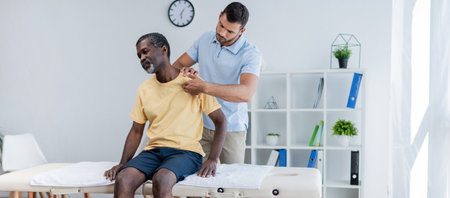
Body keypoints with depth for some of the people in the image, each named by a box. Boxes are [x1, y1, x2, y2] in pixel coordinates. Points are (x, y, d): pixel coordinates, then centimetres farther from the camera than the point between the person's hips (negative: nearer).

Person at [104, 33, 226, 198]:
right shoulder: (144, 89, 12)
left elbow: (220, 121, 0)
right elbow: (136, 131, 15)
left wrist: (213, 159, -12)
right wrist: (123, 163, 0)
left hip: (186, 151, -3)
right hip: (153, 151, 4)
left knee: (161, 180, -35)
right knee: (123, 180, -26)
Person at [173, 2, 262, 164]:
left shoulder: (251, 54, -17)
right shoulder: (205, 39, 1)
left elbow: (246, 93, -32)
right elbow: (177, 65, 8)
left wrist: (204, 87, -38)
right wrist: (184, 71, -17)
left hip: (231, 129, -3)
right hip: (201, 124, 4)